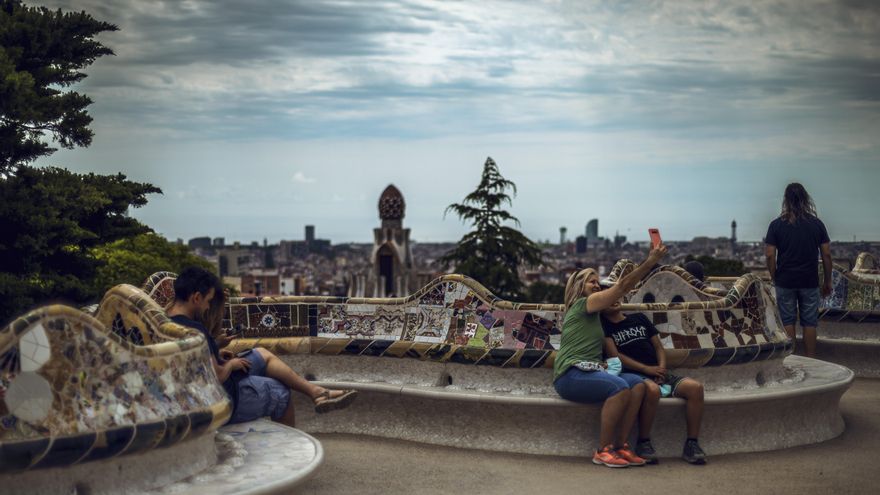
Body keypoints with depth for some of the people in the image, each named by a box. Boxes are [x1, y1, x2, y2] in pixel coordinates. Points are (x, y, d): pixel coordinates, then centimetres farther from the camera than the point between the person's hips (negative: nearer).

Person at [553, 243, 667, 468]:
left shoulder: (592, 314, 28)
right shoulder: (582, 304, 0)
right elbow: (622, 286, -5)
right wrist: (650, 262, -8)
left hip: (589, 371, 9)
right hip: (571, 374, -9)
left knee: (637, 383, -14)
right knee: (620, 387, -32)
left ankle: (620, 446, -17)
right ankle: (603, 451, -24)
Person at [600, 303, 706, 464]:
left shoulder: (639, 318, 22)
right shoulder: (604, 325, 7)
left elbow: (658, 347, 20)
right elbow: (614, 355, -5)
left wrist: (662, 368, -1)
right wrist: (647, 369, -11)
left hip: (658, 375, 5)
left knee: (695, 387, -20)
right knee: (652, 389, -40)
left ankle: (692, 444, -17)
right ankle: (643, 443, -23)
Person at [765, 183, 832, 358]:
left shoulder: (776, 225, -6)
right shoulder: (817, 224, -2)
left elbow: (770, 255, -7)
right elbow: (826, 254, 0)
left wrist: (774, 278, 6)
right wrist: (827, 281, 9)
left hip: (785, 281, -1)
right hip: (810, 282, 1)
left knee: (787, 322, 8)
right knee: (809, 322, 7)